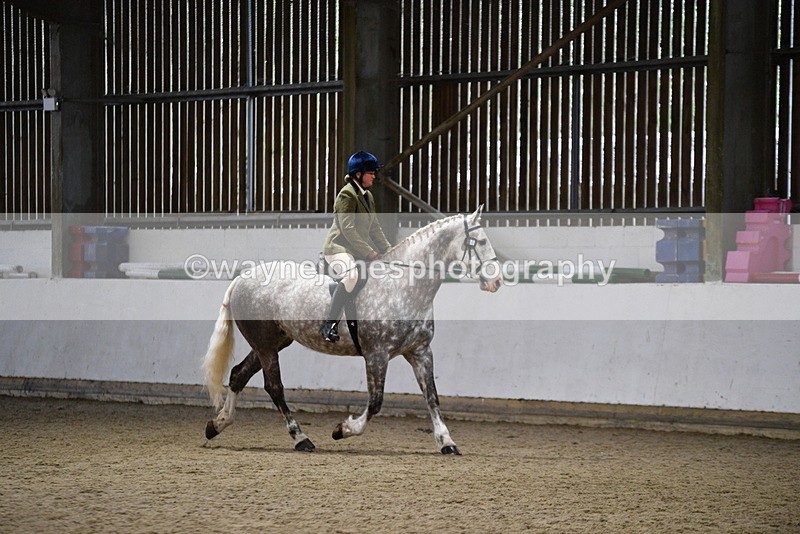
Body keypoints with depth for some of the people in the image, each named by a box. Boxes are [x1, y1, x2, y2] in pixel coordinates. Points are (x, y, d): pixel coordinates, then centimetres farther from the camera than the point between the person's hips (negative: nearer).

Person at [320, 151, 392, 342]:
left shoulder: (368, 196, 16)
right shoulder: (347, 194, -13)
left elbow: (375, 228, 19)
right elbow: (347, 229, -21)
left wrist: (389, 251, 9)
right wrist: (368, 252, -23)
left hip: (358, 250, 10)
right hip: (338, 248, -10)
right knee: (351, 275, -38)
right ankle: (330, 325, -34)